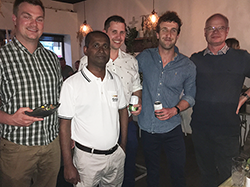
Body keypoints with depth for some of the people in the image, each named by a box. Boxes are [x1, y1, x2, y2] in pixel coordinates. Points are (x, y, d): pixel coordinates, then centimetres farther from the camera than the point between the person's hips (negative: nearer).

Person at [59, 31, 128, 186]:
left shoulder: (115, 80, 2)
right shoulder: (72, 84, -12)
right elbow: (65, 124, -10)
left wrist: (123, 145, 8)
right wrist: (68, 165, -10)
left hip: (116, 154, 5)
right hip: (87, 157, -4)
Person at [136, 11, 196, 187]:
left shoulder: (187, 66, -6)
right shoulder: (145, 57, -4)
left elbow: (190, 95, 3)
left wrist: (174, 110, -15)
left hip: (172, 128, -1)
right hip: (147, 127, 1)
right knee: (152, 172, 21)